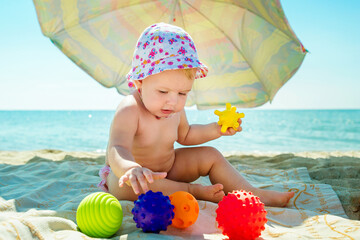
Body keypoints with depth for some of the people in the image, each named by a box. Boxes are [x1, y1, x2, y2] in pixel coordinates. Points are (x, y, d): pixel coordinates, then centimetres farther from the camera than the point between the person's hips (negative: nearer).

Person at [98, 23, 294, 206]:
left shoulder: (175, 110, -6)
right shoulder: (129, 110, -30)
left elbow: (184, 135, 15)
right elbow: (117, 150, -46)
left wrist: (215, 130, 1)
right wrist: (131, 169, -69)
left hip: (166, 170, 7)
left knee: (210, 156, -1)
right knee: (130, 182, -41)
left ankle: (253, 194, 1)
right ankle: (193, 191, -26)